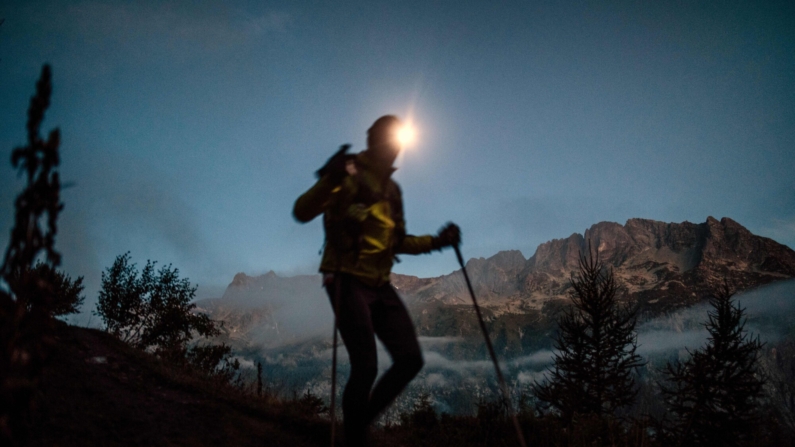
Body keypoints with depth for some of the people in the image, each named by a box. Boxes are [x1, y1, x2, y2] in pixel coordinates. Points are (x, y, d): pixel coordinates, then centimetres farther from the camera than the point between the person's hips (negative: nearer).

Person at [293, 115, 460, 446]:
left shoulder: (392, 189, 17)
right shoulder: (349, 174, -6)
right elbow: (302, 212, -19)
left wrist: (436, 242, 11)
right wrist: (330, 180, -37)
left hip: (380, 285, 7)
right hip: (348, 281, -7)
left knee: (410, 360, -1)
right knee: (366, 367, -13)